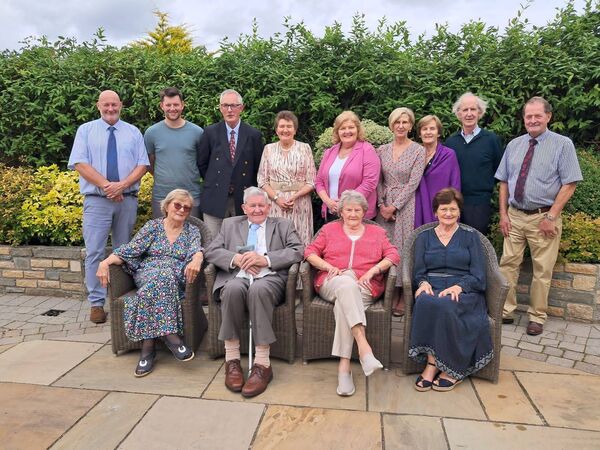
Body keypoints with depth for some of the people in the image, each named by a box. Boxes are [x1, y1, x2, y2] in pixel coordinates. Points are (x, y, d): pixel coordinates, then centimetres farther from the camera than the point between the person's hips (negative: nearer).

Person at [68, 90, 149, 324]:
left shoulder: (133, 132, 12)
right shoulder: (86, 130, 8)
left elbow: (142, 165, 4)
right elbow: (80, 164, -2)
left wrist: (122, 185, -12)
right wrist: (106, 186, -12)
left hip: (127, 200, 2)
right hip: (96, 200, -1)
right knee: (95, 252, -4)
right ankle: (96, 303, 3)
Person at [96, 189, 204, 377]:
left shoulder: (192, 231, 15)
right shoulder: (153, 226, 14)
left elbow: (197, 250, -5)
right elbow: (129, 250, 6)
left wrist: (196, 260, -31)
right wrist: (106, 262, -13)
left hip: (177, 280, 0)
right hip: (147, 274, 0)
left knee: (164, 275, -36)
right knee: (160, 273, -36)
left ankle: (148, 345, -34)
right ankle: (169, 334, -38)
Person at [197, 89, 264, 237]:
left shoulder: (254, 135, 2)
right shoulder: (210, 132, 3)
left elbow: (259, 167, 7)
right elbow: (201, 164, 9)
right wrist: (212, 183, 5)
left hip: (243, 199, 0)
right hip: (215, 199, 0)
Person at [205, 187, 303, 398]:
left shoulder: (283, 225, 20)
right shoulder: (230, 224, 25)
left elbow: (298, 251, 2)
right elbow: (211, 251, 11)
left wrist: (265, 259, -11)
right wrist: (236, 259, -8)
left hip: (269, 278, -1)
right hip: (236, 276, 2)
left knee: (258, 289, -36)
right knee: (233, 288, -34)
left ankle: (262, 364, -32)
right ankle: (232, 359, -24)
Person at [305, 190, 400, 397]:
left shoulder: (377, 232, 23)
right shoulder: (329, 229, 22)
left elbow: (393, 255, 9)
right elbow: (310, 252, 12)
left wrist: (372, 271, -7)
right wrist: (329, 267, -6)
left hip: (365, 287, 0)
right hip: (333, 283, 0)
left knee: (344, 302, -34)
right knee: (347, 283, -37)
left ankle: (344, 366, -37)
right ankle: (363, 345, -49)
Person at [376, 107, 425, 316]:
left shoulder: (418, 151, -2)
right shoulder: (382, 150, 9)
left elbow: (413, 183, -8)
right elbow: (378, 181, 7)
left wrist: (394, 206, -13)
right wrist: (381, 205, -6)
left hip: (406, 205, -3)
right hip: (384, 206, 4)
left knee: (404, 246, -2)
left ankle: (403, 298, 8)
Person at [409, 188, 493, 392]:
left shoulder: (470, 237, 15)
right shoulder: (424, 238, 20)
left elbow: (478, 276, 4)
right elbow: (418, 271, 11)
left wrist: (459, 286, -17)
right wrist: (423, 282, -13)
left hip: (463, 292, -1)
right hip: (432, 289, 2)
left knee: (445, 305, -37)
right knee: (425, 302, -36)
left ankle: (449, 368, -22)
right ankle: (434, 364, -28)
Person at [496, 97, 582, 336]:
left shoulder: (562, 144, -5)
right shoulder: (513, 145, 8)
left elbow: (569, 184, -8)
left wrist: (551, 217, -13)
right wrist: (503, 214, 3)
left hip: (544, 218, -3)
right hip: (514, 216, 4)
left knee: (542, 270, 6)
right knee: (508, 264, 6)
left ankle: (537, 316, 21)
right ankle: (506, 311, 18)